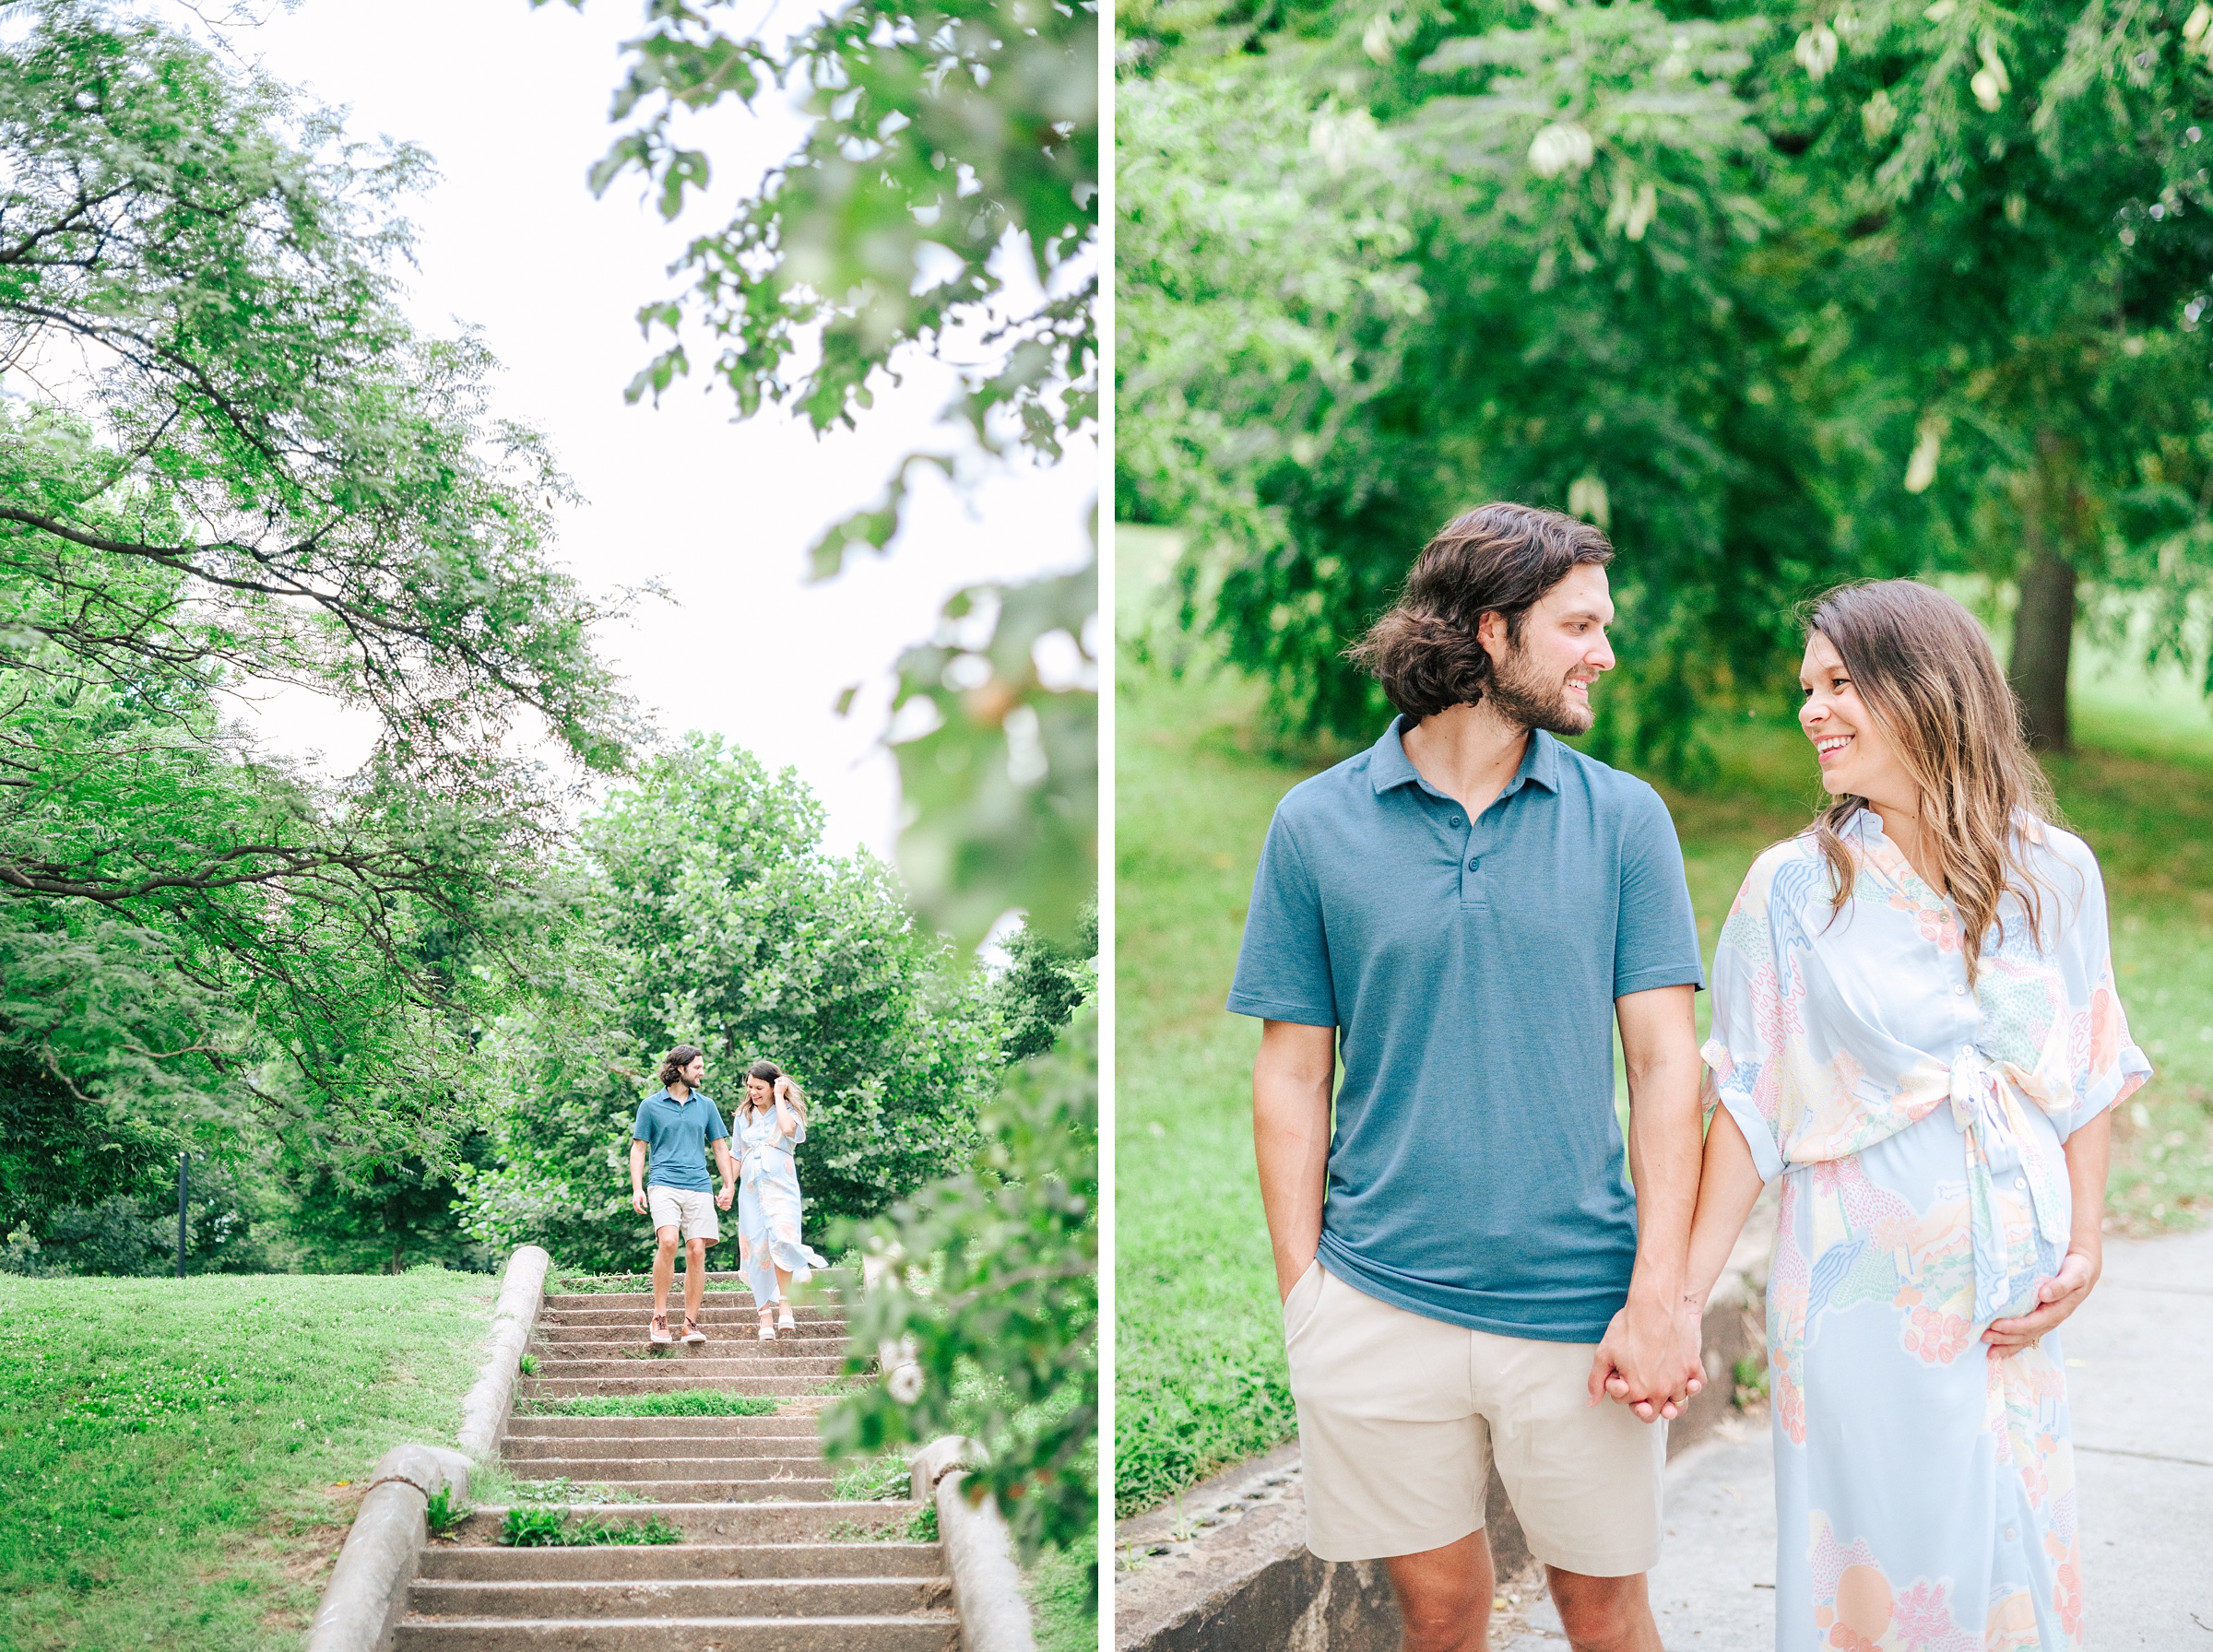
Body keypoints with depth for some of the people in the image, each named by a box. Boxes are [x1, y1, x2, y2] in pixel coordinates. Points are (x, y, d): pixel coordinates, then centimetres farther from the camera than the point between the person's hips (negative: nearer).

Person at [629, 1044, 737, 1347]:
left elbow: (720, 1146, 20)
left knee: (696, 1251, -5)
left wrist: (729, 1185, 10)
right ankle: (659, 1317, -13)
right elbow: (639, 1149, 9)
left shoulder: (706, 1105, 16)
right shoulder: (651, 1105, 7)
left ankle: (690, 1323, 2)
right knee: (668, 1242, -22)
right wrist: (637, 1188, -2)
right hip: (664, 1184, -3)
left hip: (699, 1187, 3)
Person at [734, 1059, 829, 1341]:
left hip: (781, 1187, -4)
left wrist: (780, 1096, -10)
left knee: (781, 1240, -23)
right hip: (751, 1189, 4)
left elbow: (788, 1128, -21)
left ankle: (785, 1306, -14)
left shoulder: (788, 1111, 3)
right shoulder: (744, 1117, 15)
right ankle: (766, 1314, -3)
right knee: (757, 1248, -4)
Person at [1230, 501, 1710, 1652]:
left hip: (1578, 1307, 0)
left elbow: (1666, 1062, 0)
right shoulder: (1317, 825, 0)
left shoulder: (1623, 817, 2)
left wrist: (1659, 1297, -8)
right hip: (1380, 1313, 0)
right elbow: (1292, 1079, 3)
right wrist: (1302, 1294, -3)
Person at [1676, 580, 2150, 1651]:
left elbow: (2087, 1079, 9)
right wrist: (1683, 1299, -8)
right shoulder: (1792, 888, -5)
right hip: (1864, 1297, -2)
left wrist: (2083, 1246, 0)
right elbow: (1748, 1109, -4)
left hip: (2016, 1305, 2)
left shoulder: (2054, 875, 1)